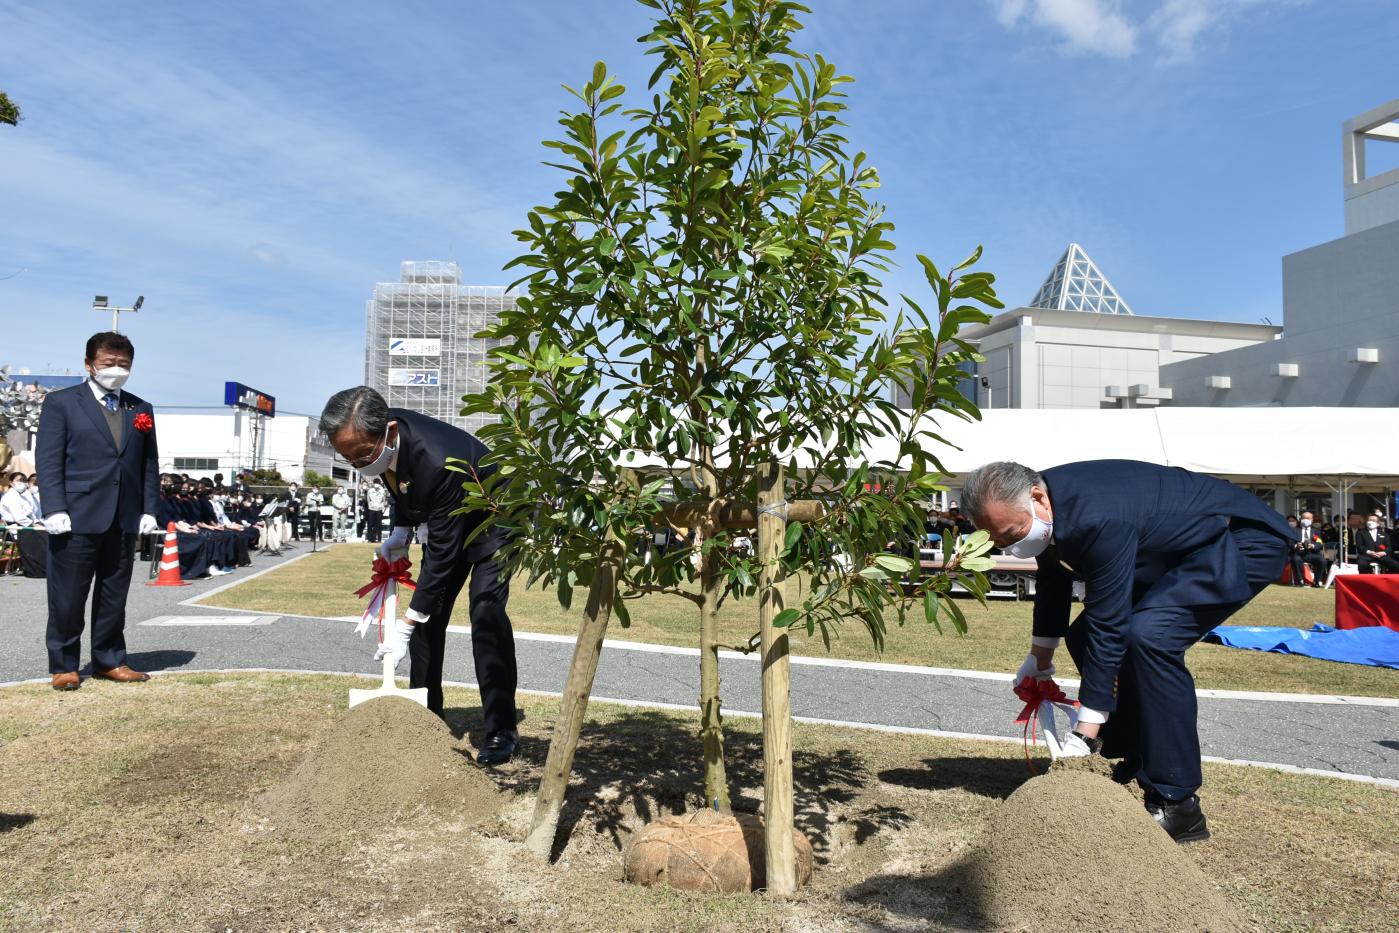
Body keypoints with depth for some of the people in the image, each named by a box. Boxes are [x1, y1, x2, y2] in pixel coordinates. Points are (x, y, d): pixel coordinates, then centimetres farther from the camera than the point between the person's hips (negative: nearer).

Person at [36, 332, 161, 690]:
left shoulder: (141, 410, 15)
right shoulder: (61, 402, 3)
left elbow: (150, 464, 13)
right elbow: (49, 460, -4)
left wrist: (149, 509, 4)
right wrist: (54, 510, -12)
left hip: (125, 520, 4)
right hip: (78, 518, -4)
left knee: (114, 596, 10)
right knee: (67, 597, 3)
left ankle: (109, 661, 20)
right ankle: (63, 665, 15)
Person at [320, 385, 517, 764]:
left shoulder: (437, 461, -42)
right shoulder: (377, 437, -18)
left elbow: (442, 551, -35)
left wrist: (406, 624, -33)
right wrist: (400, 531, -5)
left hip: (492, 518, -8)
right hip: (445, 519, 8)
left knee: (486, 613, -19)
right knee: (427, 613, 4)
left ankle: (501, 730, -9)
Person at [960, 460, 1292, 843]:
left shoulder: (1098, 519, -36)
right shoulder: (1045, 509, -8)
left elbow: (1107, 625, -34)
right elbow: (1052, 583, 11)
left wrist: (1082, 739, -30)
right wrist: (1038, 659, 22)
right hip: (1179, 553, 10)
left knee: (1149, 636, -30)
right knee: (1083, 638, 6)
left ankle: (1177, 806, -19)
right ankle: (1126, 764, 19)